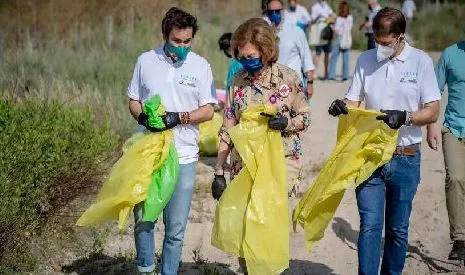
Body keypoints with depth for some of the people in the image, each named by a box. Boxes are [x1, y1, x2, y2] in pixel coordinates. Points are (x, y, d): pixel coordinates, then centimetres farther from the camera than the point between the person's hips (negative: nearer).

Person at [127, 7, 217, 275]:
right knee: (143, 219, 9)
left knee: (176, 227, 4)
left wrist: (179, 117, -16)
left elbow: (208, 111, 0)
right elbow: (133, 101, 10)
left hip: (183, 157, -1)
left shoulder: (201, 65, 0)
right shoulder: (146, 61, 4)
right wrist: (143, 117, -11)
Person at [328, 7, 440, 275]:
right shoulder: (366, 60, 5)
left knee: (398, 229, 9)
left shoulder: (420, 61, -3)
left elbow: (433, 112, -5)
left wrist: (404, 117, -23)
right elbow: (353, 102, 7)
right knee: (370, 225, -6)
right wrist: (342, 107, -16)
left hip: (405, 158, -1)